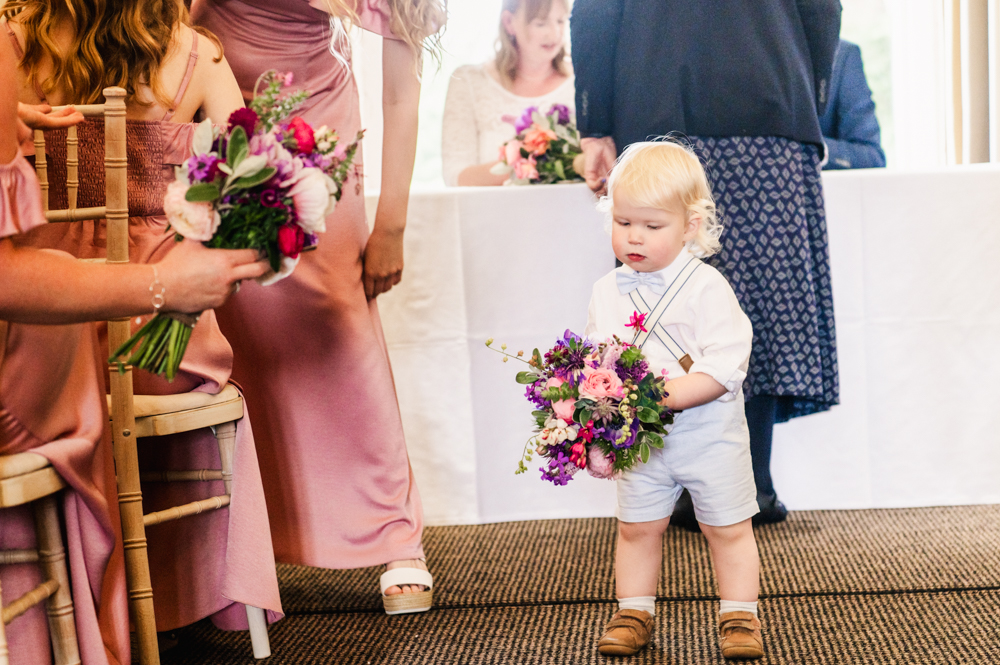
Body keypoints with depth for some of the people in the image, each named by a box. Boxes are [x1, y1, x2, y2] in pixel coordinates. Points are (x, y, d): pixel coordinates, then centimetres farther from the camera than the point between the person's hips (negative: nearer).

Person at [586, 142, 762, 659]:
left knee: (728, 528, 7)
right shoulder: (608, 291, 0)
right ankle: (633, 614, 25)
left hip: (709, 436, -4)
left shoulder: (706, 287, -16)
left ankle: (739, 615, 19)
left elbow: (725, 365, -23)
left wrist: (669, 395, -32)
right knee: (636, 528, 12)